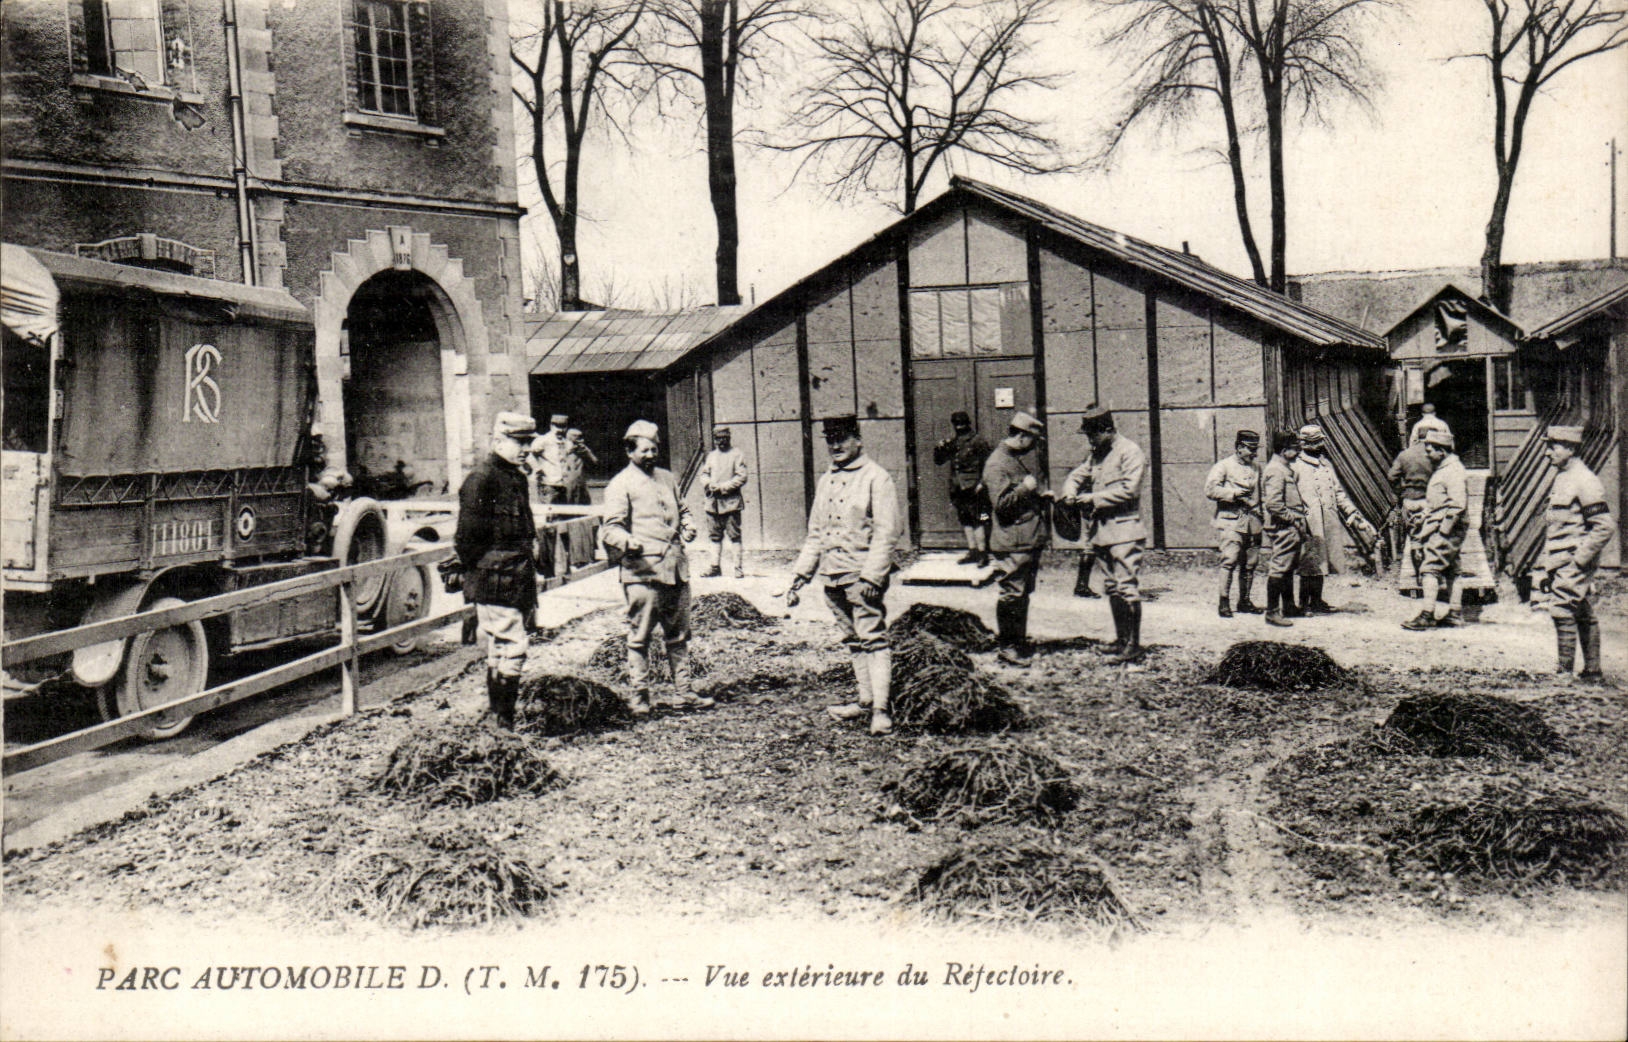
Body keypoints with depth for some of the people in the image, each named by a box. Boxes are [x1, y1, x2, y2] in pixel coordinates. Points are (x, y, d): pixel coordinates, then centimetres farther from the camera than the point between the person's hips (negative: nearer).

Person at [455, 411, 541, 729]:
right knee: (512, 647, -10)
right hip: (494, 583, -9)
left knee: (500, 648, 16)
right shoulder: (481, 478, -13)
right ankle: (503, 723, -2)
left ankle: (495, 714, 27)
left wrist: (530, 584, 19)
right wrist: (478, 574, -11)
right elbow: (469, 535, -16)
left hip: (517, 582, 9)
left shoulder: (517, 477, 16)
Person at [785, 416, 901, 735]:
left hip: (862, 575, -7)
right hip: (832, 576, 7)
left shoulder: (877, 478, -6)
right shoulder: (825, 481, 17)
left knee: (872, 638, -10)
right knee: (853, 641, 14)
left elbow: (886, 532, -13)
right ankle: (864, 699, 24)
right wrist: (800, 574, 14)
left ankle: (880, 709, -10)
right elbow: (815, 534, 22)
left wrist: (871, 576, -20)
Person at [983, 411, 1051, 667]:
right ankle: (1007, 646, 5)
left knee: (1025, 592, 16)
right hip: (1012, 542, -9)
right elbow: (1001, 503, -21)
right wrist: (1025, 488, -22)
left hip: (1033, 538, 9)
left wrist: (1041, 494, 13)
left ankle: (1020, 640, 27)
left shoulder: (1027, 456, 14)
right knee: (1011, 593, -5)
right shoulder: (996, 464, -16)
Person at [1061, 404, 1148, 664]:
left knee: (1126, 587, -9)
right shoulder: (1096, 454, 17)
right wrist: (1071, 493, -1)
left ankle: (1133, 647, -6)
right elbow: (1077, 475, 22)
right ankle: (1121, 640, 21)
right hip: (1101, 531, 9)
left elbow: (1128, 490, -17)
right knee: (1112, 588, 12)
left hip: (1125, 530, -9)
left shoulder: (1130, 451, -9)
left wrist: (1093, 498, -15)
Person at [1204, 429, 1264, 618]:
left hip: (1252, 522, 6)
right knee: (1229, 560, -13)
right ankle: (1224, 601, -10)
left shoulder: (1255, 469, 18)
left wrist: (1261, 517, 16)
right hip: (1232, 520, -6)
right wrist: (1234, 493, -15)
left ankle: (1244, 600, 16)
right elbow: (1210, 489, -11)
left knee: (1250, 563, 6)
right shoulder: (1224, 466, -1)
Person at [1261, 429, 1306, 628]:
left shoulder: (1286, 468, 17)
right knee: (1279, 569, -8)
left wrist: (1299, 522, 17)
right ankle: (1272, 612, -5)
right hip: (1283, 529, -11)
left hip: (1291, 529, 11)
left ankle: (1288, 606, 31)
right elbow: (1273, 503, -25)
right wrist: (1293, 518, -17)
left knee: (1289, 567, 19)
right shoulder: (1275, 470, -17)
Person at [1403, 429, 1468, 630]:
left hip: (1445, 529, -10)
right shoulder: (1439, 470, 19)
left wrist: (1444, 530, -21)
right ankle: (1448, 612, 19)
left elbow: (1459, 505, -20)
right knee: (1445, 572, 13)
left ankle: (1427, 615, -19)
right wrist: (1425, 523, 18)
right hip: (1436, 527, 10)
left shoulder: (1454, 472, -13)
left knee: (1430, 569, -15)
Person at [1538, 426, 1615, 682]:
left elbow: (1605, 527, -18)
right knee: (1583, 615, 14)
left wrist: (1580, 558, -18)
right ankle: (1592, 672, 21)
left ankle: (1564, 673, -5)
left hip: (1574, 563, -9)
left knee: (1562, 612, -10)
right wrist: (1549, 564, 18)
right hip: (1559, 562, 9)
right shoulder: (1561, 477, 14)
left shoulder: (1584, 481, -15)